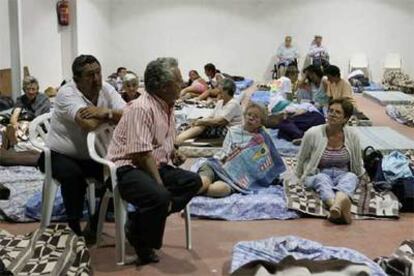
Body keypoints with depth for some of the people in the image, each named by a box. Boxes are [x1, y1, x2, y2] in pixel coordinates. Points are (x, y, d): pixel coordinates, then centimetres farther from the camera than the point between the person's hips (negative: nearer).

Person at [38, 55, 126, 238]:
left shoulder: (107, 90, -3)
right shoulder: (67, 93, -20)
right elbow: (90, 124, -35)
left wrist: (106, 112, -33)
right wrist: (111, 115, -18)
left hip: (90, 156, 5)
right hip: (59, 155, -5)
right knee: (73, 174, -34)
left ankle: (96, 223, 1)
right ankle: (74, 226, -13)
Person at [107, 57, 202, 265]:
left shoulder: (168, 107, 12)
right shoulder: (142, 108, -18)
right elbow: (141, 154, -23)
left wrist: (173, 153, 9)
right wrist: (160, 184, -21)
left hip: (156, 166, 10)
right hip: (128, 168, -10)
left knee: (193, 182, -4)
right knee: (159, 196, -34)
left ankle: (140, 221, -7)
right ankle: (140, 242, -5)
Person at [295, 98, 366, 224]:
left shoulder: (352, 136, -3)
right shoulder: (312, 134, -9)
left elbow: (358, 165, 15)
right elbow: (301, 159, 7)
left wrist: (360, 179, 23)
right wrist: (300, 179, 15)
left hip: (343, 175, 2)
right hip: (317, 175, -2)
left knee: (351, 177, -33)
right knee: (323, 178, -37)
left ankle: (340, 200, -68)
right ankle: (338, 208, -69)